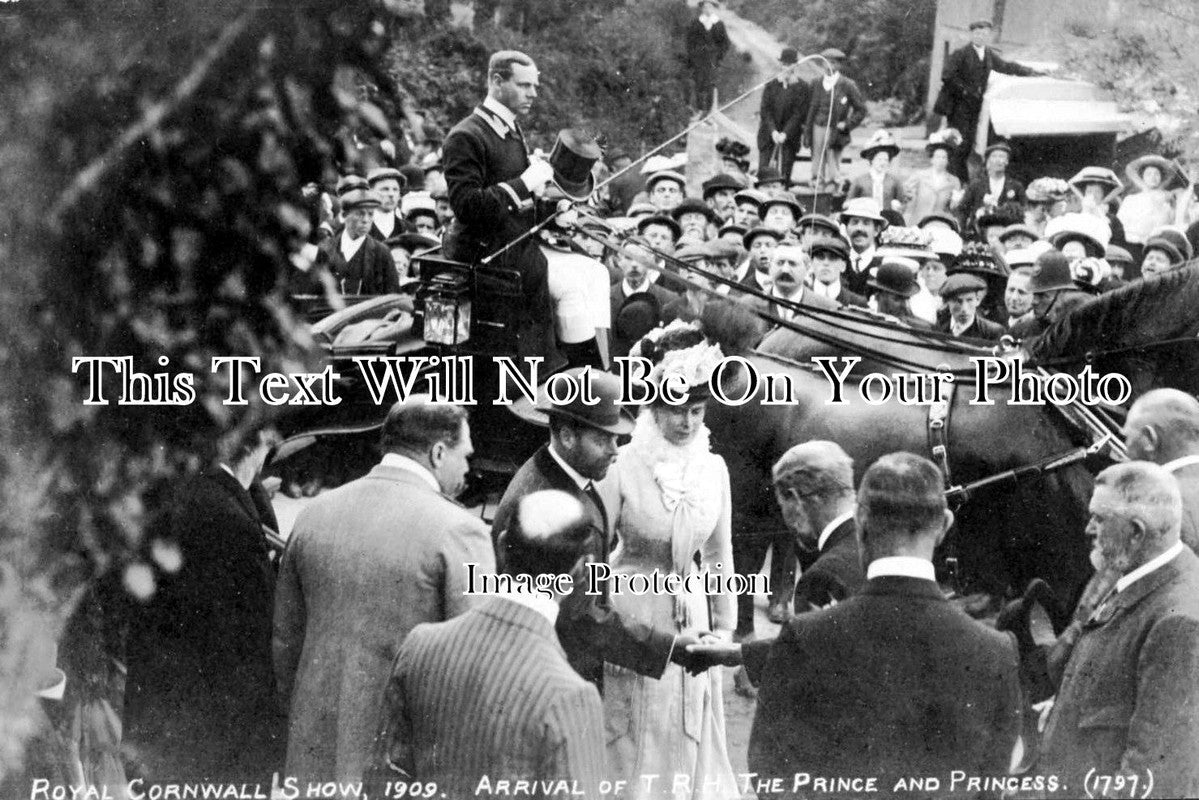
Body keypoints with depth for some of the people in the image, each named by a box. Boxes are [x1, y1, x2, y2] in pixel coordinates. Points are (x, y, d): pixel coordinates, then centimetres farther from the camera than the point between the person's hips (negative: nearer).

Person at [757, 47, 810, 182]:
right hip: (768, 135, 2)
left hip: (790, 137, -2)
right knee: (763, 171, -2)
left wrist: (785, 134, -17)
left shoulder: (803, 88, -3)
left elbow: (799, 114, -8)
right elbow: (765, 110, 0)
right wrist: (773, 131, -13)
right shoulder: (771, 84, 4)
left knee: (784, 174, -2)